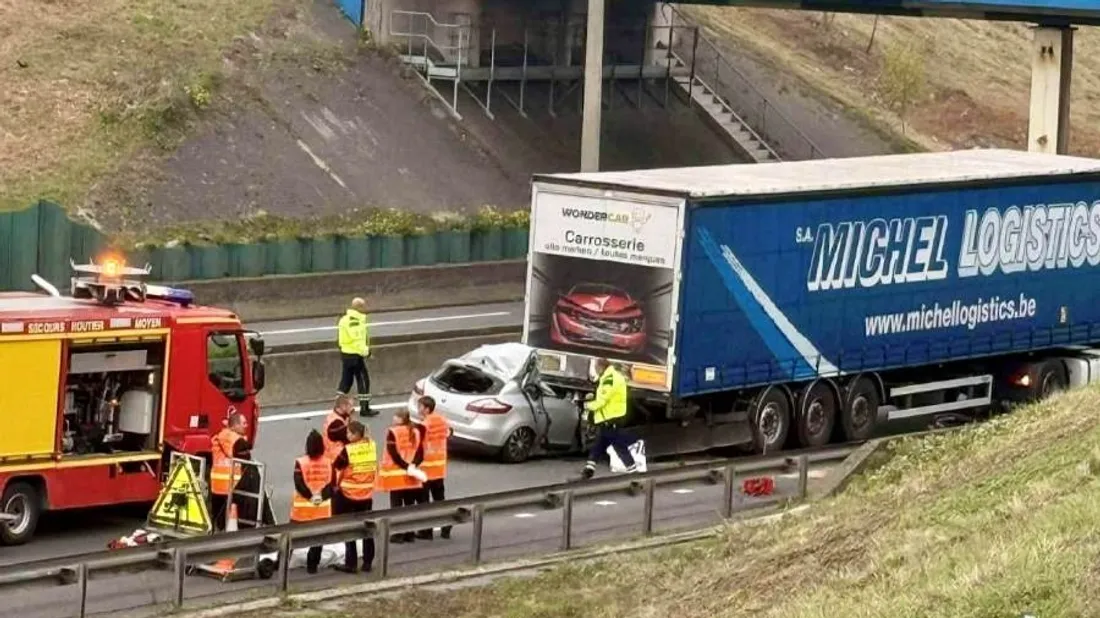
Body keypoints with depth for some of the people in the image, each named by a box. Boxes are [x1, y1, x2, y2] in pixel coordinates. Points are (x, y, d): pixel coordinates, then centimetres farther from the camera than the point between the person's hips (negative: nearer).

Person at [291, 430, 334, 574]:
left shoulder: (300, 462, -13)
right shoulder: (329, 462, -2)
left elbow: (299, 484, -17)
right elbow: (331, 484, -6)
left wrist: (311, 496, -11)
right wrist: (322, 496, -11)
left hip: (302, 507, -2)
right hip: (323, 507, 2)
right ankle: (312, 565, 8)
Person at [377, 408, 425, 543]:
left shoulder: (392, 432, -11)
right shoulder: (415, 432, 8)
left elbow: (393, 453, -18)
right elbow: (420, 453, 3)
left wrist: (406, 467, -16)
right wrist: (412, 466, -8)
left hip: (396, 474, -5)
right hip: (411, 476, 5)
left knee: (396, 505, 0)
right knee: (410, 504, 11)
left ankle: (398, 535, -1)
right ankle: (410, 534, 13)